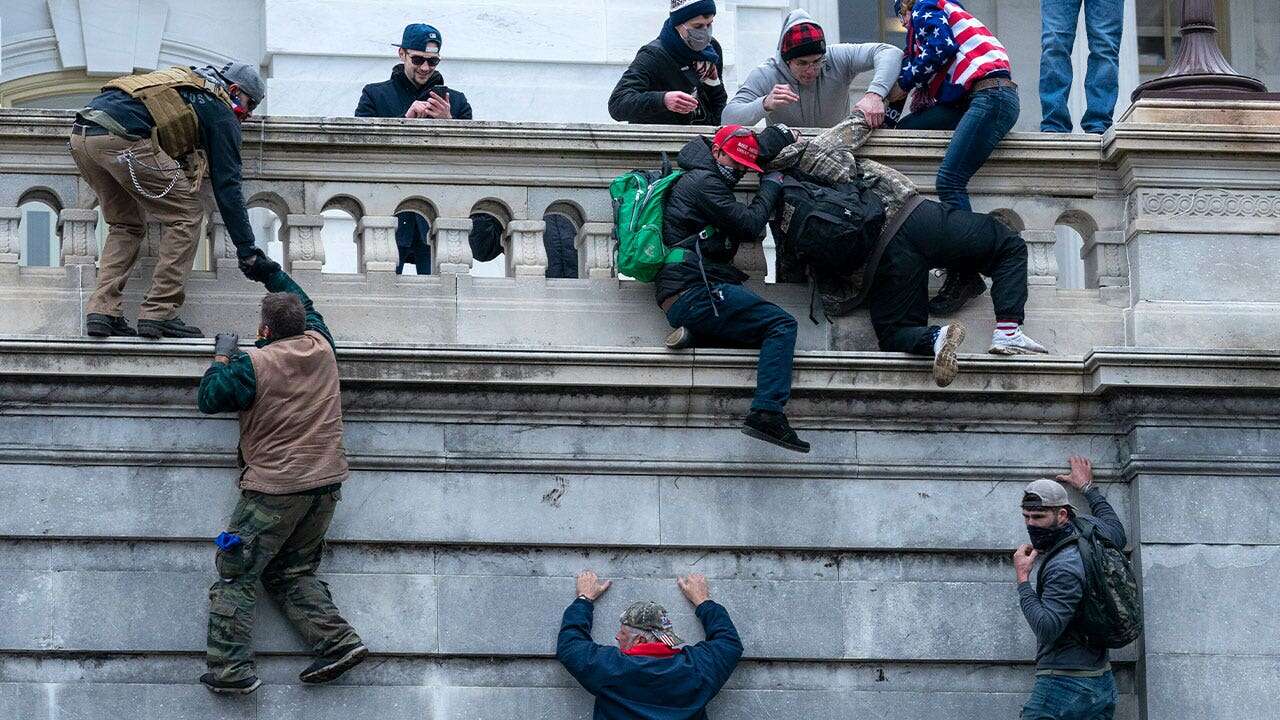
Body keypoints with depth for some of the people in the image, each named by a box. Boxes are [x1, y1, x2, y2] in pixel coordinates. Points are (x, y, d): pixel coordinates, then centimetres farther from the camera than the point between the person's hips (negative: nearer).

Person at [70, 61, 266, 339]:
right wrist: (246, 248, 11)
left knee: (126, 224, 22)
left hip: (81, 134, 8)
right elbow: (227, 184, 8)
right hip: (121, 137, -8)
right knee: (186, 215, 4)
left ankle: (102, 311, 9)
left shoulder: (184, 80, 35)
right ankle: (158, 314, 0)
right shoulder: (221, 112, 11)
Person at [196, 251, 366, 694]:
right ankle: (338, 641, -3)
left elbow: (208, 398, -5)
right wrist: (269, 272, 34)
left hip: (275, 490, -7)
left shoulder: (254, 365, -13)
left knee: (235, 575, -1)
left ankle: (231, 669, -10)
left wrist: (223, 357, 9)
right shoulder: (320, 346, 5)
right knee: (293, 572, 16)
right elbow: (304, 305, 26)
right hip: (326, 483, 7)